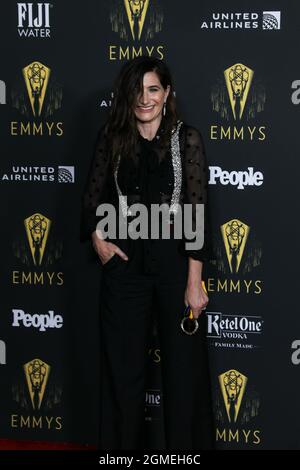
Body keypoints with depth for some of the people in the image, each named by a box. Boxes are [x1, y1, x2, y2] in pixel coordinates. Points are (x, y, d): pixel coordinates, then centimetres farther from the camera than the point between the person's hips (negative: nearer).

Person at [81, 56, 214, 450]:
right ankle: (123, 445, 21)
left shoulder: (186, 139, -5)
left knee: (183, 364, 4)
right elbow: (94, 197, 14)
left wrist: (194, 281, -13)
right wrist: (97, 238, -4)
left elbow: (197, 210, -9)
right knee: (123, 363, 9)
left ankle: (185, 447, 16)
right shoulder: (111, 139, 4)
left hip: (175, 257, -2)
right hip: (124, 260, 2)